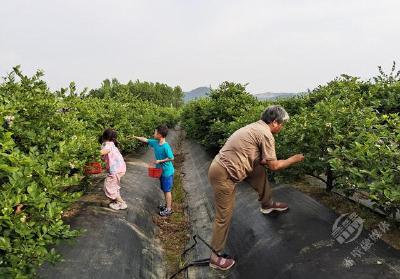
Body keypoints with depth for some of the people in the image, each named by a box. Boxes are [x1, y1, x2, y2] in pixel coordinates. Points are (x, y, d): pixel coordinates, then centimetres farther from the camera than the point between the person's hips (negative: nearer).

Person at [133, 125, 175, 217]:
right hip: (161, 171, 8)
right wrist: (134, 137, 17)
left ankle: (168, 209, 11)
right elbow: (145, 140, 13)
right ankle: (167, 205, 32)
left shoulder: (166, 146, -25)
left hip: (167, 171, -8)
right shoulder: (155, 143, -1)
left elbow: (171, 158, -22)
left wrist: (160, 161, -20)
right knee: (164, 189, 18)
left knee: (167, 190, 1)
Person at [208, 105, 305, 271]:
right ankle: (215, 257, 17)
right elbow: (273, 165, -8)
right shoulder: (266, 134, -13)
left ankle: (267, 204, 40)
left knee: (259, 171, 20)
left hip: (225, 166, 9)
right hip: (224, 174, -9)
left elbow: (260, 160, 21)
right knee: (224, 216, 2)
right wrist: (293, 159, 6)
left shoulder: (256, 127, 15)